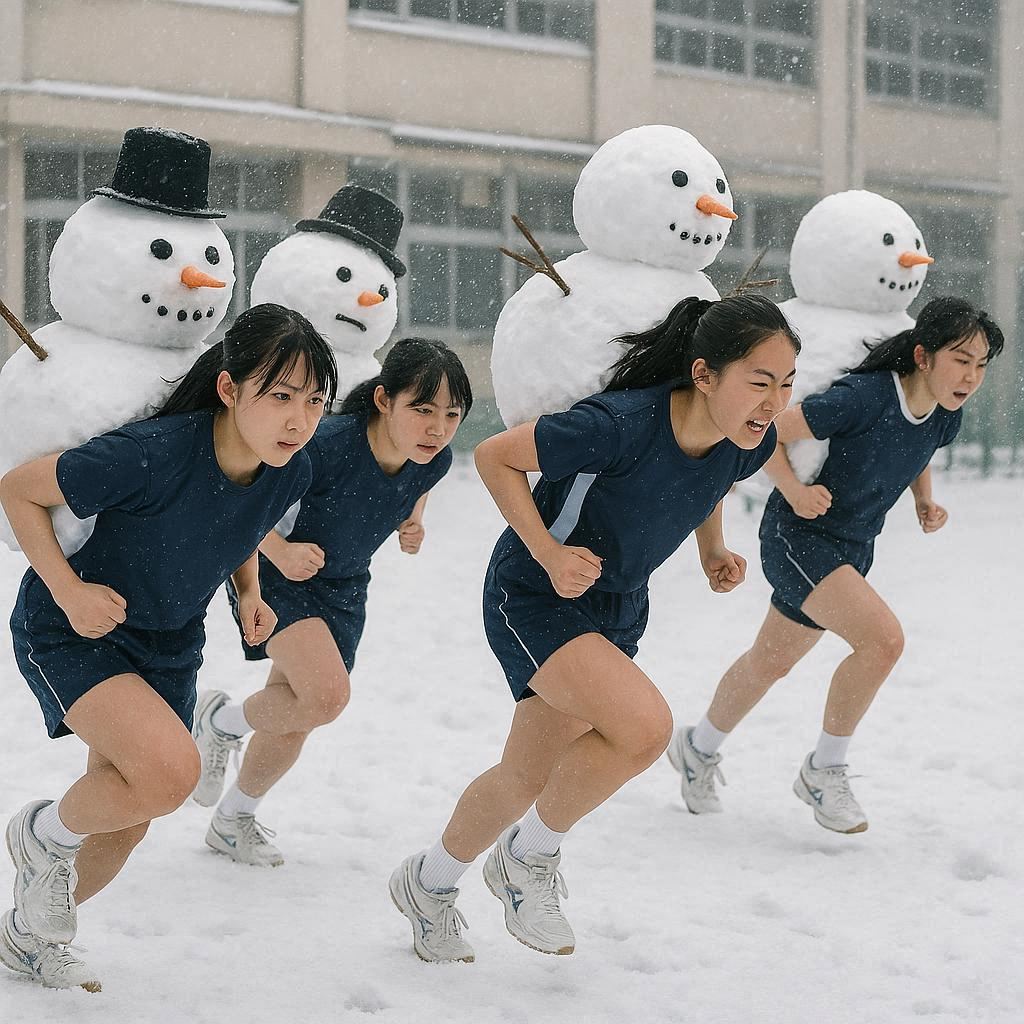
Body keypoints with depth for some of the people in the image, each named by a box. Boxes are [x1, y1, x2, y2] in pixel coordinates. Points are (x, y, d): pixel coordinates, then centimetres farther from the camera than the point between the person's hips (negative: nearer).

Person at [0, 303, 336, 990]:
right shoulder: (152, 455, -35)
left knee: (125, 826, 15)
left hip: (168, 644, 7)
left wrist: (249, 593, -3)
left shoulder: (290, 472, -14)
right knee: (170, 769, -29)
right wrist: (70, 593, -26)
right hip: (72, 631, -6)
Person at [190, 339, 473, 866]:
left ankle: (233, 820, 39)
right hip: (275, 573, -6)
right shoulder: (329, 445, -35)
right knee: (327, 695, -26)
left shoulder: (433, 461, -17)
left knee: (293, 721, 13)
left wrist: (411, 524, -8)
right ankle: (220, 720, 5)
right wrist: (281, 552, -33)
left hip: (343, 586, 6)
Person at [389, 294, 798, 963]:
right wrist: (550, 554, -27)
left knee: (529, 777, 18)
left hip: (617, 610, 7)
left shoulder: (749, 442, -13)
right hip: (534, 597, -7)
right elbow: (495, 457, -20)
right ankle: (531, 853, -3)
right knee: (644, 725, -28)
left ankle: (429, 883, 44)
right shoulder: (622, 425, -33)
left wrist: (715, 552, 0)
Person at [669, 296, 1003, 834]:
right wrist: (794, 491, -33)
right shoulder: (864, 397, -29)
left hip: (852, 549, 8)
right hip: (797, 535, -8)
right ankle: (823, 770, -7)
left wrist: (925, 503, 2)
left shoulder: (944, 418, -6)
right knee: (883, 638, -26)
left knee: (770, 663, 22)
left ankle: (698, 748, 46)